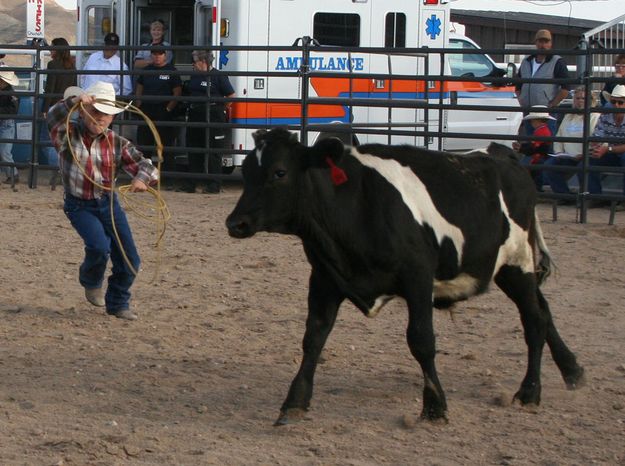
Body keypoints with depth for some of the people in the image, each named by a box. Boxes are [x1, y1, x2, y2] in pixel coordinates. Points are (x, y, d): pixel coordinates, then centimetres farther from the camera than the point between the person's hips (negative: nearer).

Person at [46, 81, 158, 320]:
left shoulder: (117, 143, -3)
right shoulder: (68, 135, -10)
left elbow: (143, 164, -10)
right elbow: (54, 117, -30)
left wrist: (142, 178, -33)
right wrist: (73, 101, -46)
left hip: (108, 203, 4)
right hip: (79, 205, -4)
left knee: (129, 260, 3)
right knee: (99, 246, -26)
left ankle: (118, 304, 29)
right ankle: (91, 282, 10)